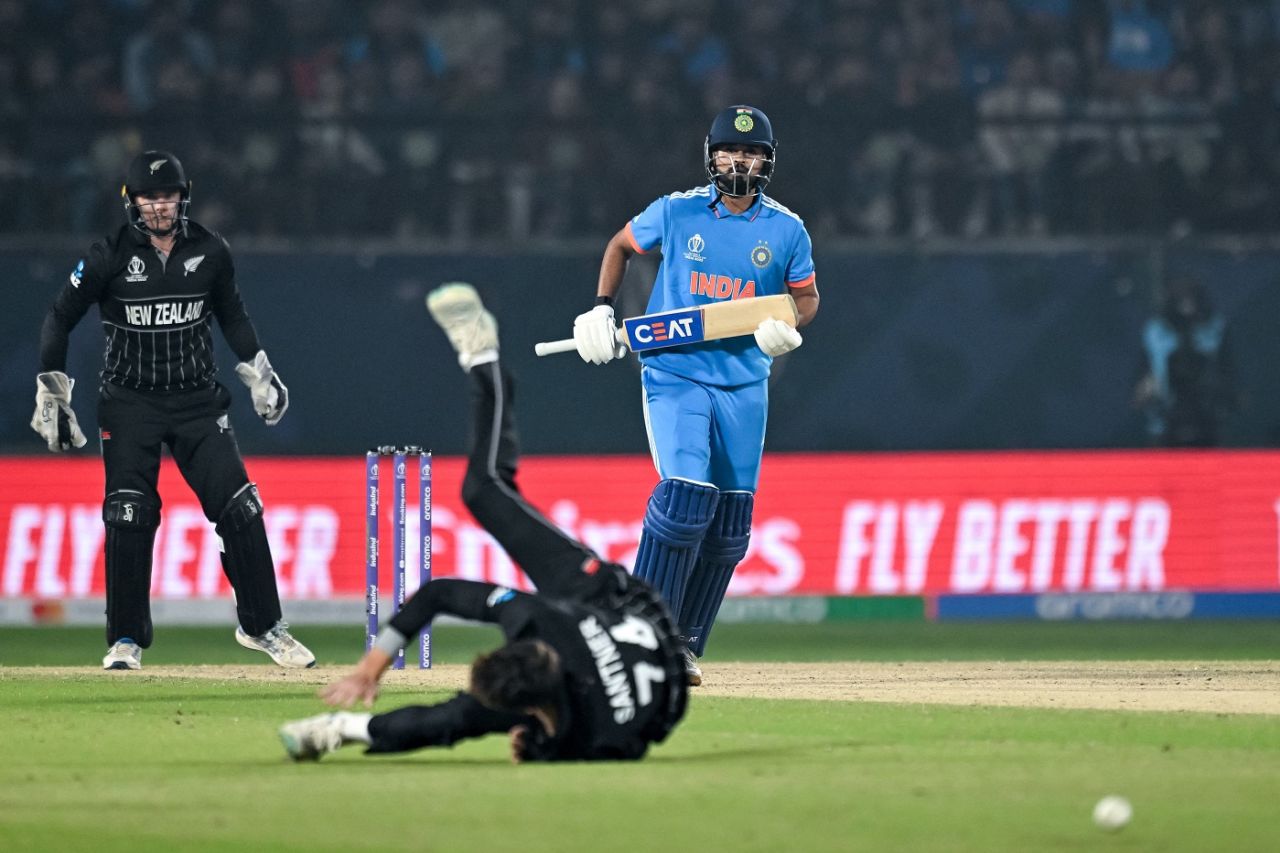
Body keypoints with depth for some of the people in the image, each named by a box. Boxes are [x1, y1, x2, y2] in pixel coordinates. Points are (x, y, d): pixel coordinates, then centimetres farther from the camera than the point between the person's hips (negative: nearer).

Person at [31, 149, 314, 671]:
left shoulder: (210, 253, 0)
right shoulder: (109, 257, -7)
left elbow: (232, 315, 16)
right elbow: (60, 318, 1)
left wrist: (259, 374, 12)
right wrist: (51, 394, -3)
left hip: (198, 402, 2)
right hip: (129, 403, -2)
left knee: (239, 508, -6)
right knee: (128, 517, -9)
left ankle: (262, 627, 7)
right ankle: (126, 641, 2)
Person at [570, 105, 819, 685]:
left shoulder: (786, 231, 3)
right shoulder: (676, 213, -1)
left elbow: (806, 295, 14)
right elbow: (621, 245, 14)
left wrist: (788, 326, -8)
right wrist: (601, 309, 2)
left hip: (744, 384, 3)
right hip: (675, 375, -3)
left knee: (730, 521, 3)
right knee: (686, 496, -21)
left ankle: (684, 647, 15)